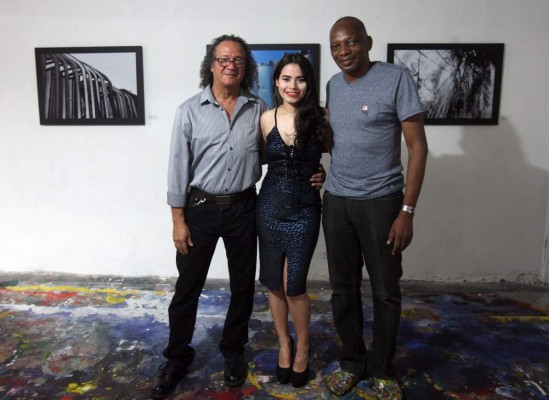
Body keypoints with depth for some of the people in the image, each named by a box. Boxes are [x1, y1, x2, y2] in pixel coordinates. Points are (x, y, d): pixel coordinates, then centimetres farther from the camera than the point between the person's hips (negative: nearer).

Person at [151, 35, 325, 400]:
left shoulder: (259, 109, 3)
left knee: (243, 285, 12)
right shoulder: (191, 110, -3)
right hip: (200, 208, -1)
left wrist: (309, 173, -4)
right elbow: (179, 166, -4)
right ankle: (177, 357, 27)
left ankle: (233, 350, 34)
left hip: (243, 208, 2)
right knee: (188, 286, 7)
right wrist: (178, 219, -7)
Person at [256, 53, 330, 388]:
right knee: (274, 283, 11)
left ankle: (303, 346, 26)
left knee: (294, 286, -1)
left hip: (304, 210, -2)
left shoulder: (320, 118, -5)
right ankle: (284, 343, 34)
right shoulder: (267, 119, 1)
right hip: (270, 206, 3)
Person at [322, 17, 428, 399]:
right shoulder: (332, 85, 8)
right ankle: (353, 362, 30)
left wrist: (407, 211, -15)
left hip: (381, 201, -4)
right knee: (343, 288, 11)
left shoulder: (396, 77, -9)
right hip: (336, 201, 5)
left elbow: (418, 146, -11)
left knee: (386, 291, 8)